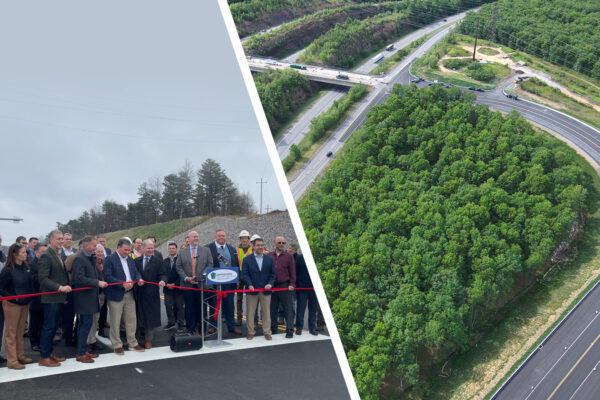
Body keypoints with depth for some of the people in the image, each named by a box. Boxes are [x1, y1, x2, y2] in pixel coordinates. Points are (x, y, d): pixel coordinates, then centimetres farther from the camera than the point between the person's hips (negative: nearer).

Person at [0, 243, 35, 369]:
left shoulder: (25, 267, 3)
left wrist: (31, 296, 5)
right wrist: (12, 297, -18)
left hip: (25, 304, 6)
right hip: (12, 304, -6)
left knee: (20, 332, 16)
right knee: (11, 333, 2)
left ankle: (20, 356, 26)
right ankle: (12, 361, 7)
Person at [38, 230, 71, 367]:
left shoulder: (59, 255, 15)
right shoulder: (46, 256, -13)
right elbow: (43, 278, -19)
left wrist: (65, 288, 12)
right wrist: (60, 288, -25)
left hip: (59, 298, 9)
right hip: (50, 298, -8)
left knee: (53, 326, 14)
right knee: (48, 327, -3)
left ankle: (49, 353, 23)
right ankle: (44, 357, 6)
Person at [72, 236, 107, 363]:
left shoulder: (90, 258, 14)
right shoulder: (79, 258, -15)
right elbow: (79, 278, -22)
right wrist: (97, 283, -22)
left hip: (90, 296, 10)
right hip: (84, 297, -10)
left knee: (84, 324, 14)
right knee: (86, 324, -7)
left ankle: (82, 351, 21)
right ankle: (80, 354, 0)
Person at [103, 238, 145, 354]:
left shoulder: (130, 259, 13)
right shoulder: (110, 259, -10)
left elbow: (135, 272, 18)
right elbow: (107, 277, -17)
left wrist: (139, 279, -5)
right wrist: (122, 284, -23)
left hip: (129, 294, 6)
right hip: (116, 295, -6)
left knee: (131, 319, 11)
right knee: (115, 322, 2)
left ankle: (133, 342, 22)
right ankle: (117, 345, 13)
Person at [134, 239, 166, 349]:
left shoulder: (157, 261, 0)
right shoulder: (136, 261, 7)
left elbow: (162, 274, -4)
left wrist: (162, 280, -23)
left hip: (151, 294, -2)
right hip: (139, 293, 2)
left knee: (150, 317, 4)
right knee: (139, 316, 11)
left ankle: (148, 340, 15)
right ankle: (140, 338, 26)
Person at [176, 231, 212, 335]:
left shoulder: (206, 251, 9)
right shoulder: (182, 252, 10)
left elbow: (210, 265, 2)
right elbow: (178, 267, 5)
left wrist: (202, 276, -11)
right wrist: (186, 278, -9)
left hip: (202, 284, 0)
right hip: (187, 285, 0)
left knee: (202, 307, 2)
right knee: (189, 308, 5)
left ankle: (202, 329, 10)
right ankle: (191, 330, 14)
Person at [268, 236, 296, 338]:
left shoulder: (288, 256, 4)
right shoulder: (269, 256, 7)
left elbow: (292, 271, 4)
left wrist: (292, 284, -5)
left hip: (285, 286, -2)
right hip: (272, 286, 2)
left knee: (288, 309, -2)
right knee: (272, 309, 9)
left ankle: (290, 331, 2)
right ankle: (273, 329, 21)